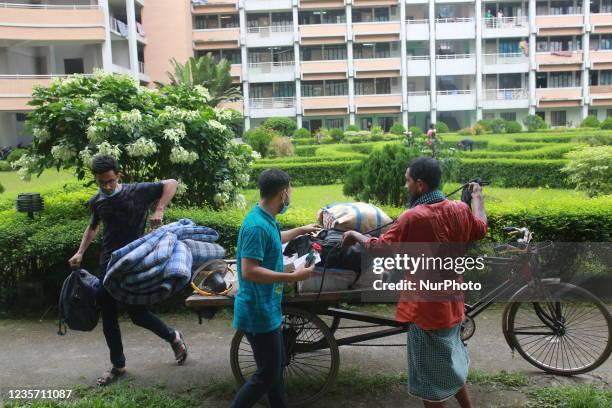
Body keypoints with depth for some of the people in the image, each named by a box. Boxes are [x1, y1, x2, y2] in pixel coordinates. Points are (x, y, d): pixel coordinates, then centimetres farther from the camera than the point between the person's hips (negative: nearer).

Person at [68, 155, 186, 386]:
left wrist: (159, 210, -16)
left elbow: (171, 183, -6)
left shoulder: (136, 192, -9)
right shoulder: (96, 202, 5)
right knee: (108, 318, 7)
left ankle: (174, 338, 23)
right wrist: (80, 253, 14)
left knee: (137, 313, -3)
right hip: (109, 263, 5)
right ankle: (118, 366, 24)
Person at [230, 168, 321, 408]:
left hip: (267, 310, 10)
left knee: (275, 367, 20)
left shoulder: (266, 220, 6)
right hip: (259, 313, -10)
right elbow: (249, 272, -29)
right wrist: (293, 277, -25)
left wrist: (301, 230, 41)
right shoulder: (256, 225, -24)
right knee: (267, 375, -1)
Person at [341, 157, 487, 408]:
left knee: (428, 380, 9)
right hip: (451, 305, 7)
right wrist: (477, 197, 33)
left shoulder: (413, 218, -24)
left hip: (426, 309, -7)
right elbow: (481, 229, 17)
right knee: (450, 366, 28)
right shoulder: (460, 210, -4)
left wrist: (355, 236, 0)